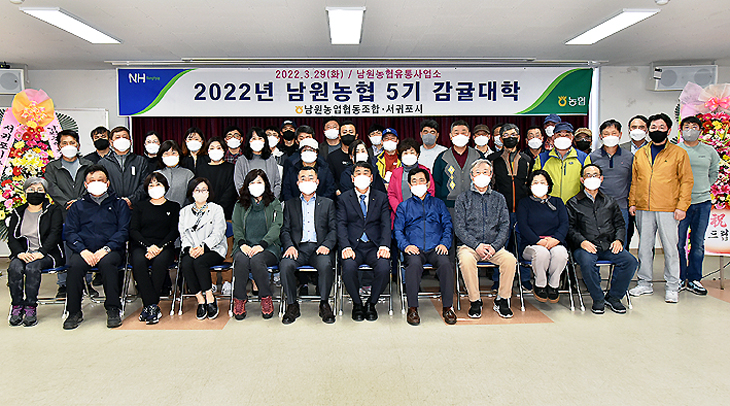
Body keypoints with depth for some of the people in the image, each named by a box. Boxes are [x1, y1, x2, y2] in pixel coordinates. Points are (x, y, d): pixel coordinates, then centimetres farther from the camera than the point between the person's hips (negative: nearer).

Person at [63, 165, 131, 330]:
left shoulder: (119, 203, 15)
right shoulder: (78, 206, 21)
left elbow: (123, 230, 4)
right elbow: (70, 231, 10)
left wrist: (106, 249, -13)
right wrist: (82, 250, -10)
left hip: (110, 250, -2)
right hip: (84, 250, 2)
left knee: (107, 262, -35)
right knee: (75, 265, -30)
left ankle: (113, 309, -24)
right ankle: (74, 312, -15)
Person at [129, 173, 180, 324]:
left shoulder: (173, 207, 16)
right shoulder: (140, 206, 20)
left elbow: (174, 231, 5)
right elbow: (133, 230, 8)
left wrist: (160, 247, -13)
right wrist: (148, 246, -11)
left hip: (164, 246, -1)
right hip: (141, 245, 1)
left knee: (160, 262, -35)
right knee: (138, 262, -33)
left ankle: (148, 305, -28)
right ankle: (153, 305, -32)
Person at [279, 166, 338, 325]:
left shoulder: (328, 203, 18)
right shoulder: (290, 204, 20)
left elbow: (333, 229, 9)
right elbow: (285, 230, 12)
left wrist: (326, 245, -11)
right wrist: (289, 246, -9)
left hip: (319, 247, -1)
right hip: (298, 247, 1)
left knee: (326, 265, -34)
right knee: (285, 265, -31)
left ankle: (324, 304, -12)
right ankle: (292, 305, -11)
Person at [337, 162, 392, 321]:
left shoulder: (381, 197, 12)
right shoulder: (344, 198, 11)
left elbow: (386, 224, 3)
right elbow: (341, 225, 1)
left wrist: (384, 246, -14)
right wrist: (346, 247, -16)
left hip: (374, 246, 1)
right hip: (353, 246, 0)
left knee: (384, 268, -29)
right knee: (348, 268, -31)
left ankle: (371, 303, -1)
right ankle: (357, 304, -1)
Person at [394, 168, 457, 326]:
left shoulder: (438, 203, 23)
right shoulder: (404, 206, 21)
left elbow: (448, 226, 15)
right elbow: (398, 230, 12)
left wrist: (444, 243, -4)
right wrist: (405, 245, -7)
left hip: (435, 249, 1)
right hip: (414, 249, -1)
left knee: (445, 263, -32)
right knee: (414, 264, -35)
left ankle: (447, 307, -20)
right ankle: (412, 308, -25)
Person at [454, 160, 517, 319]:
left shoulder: (498, 198, 15)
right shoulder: (463, 198, 8)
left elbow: (505, 227, 8)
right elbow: (459, 228, -1)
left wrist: (494, 246, -10)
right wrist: (477, 245, -15)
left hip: (494, 247, 2)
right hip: (469, 245, -2)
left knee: (510, 259, -27)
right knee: (466, 260, -34)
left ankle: (502, 300, -8)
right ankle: (475, 301, -16)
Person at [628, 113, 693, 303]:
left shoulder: (679, 153, 3)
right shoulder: (640, 154, 12)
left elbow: (686, 181, 0)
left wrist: (682, 206, -8)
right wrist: (632, 202, 8)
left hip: (668, 209, -3)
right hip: (643, 209, 3)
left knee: (670, 247, 1)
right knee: (644, 246, 9)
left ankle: (672, 287, 13)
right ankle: (645, 283, 20)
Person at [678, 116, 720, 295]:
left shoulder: (709, 151, 10)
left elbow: (714, 172, 23)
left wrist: (704, 188, 13)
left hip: (703, 202, 3)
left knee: (698, 243, 7)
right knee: (678, 243, 0)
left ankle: (694, 279, 17)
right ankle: (679, 279, 13)